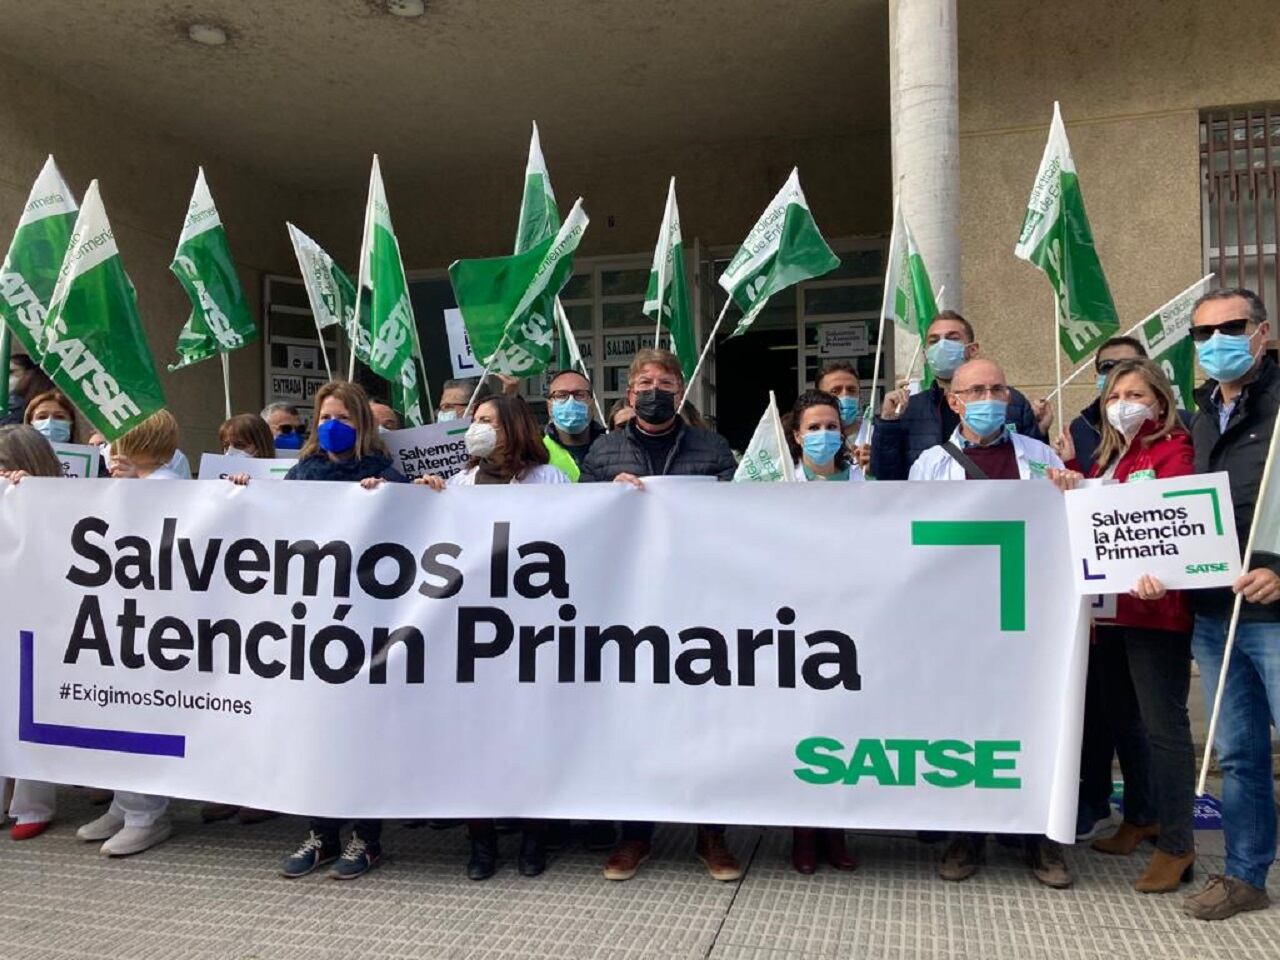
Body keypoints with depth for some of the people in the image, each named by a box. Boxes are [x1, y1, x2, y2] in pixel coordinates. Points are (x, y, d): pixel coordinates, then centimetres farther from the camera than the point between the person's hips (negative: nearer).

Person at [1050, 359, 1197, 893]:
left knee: (1162, 722, -4)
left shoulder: (1173, 451, -5)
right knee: (1122, 716, 17)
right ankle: (1140, 817, 33)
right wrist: (1073, 489, 2)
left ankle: (1177, 845, 5)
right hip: (1109, 605, 8)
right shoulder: (1108, 456, 18)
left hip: (1153, 608, -8)